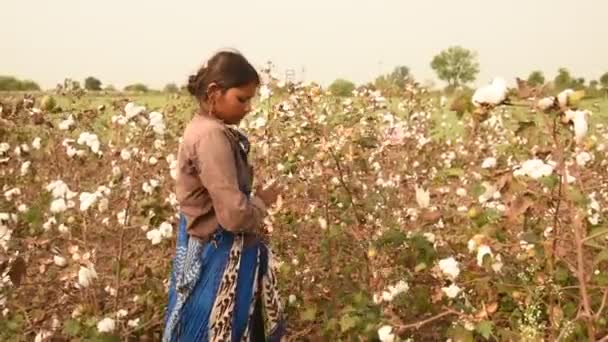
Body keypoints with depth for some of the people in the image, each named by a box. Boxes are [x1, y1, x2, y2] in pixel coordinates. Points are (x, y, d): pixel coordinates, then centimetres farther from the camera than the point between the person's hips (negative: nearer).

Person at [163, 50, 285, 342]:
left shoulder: (204, 129, 7)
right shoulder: (212, 136, -23)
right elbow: (234, 215, -27)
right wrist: (262, 200, -9)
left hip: (219, 255, 10)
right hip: (219, 260, -10)